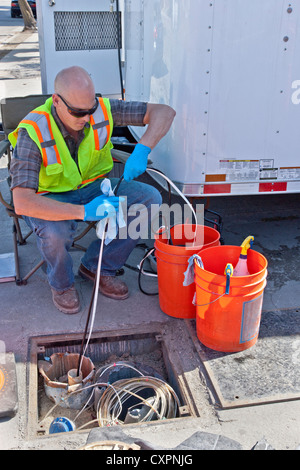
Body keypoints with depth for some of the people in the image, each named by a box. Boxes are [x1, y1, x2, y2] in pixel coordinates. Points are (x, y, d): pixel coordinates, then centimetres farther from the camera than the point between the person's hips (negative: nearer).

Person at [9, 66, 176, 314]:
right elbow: (22, 203, -38)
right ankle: (62, 284, 0)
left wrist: (142, 149, -34)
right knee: (55, 232, -38)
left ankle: (97, 267, 2)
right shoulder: (33, 133, -29)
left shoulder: (102, 110, -18)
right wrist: (85, 212, -44)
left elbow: (164, 112, -14)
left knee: (149, 198, -16)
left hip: (92, 187, 5)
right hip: (50, 198, -4)